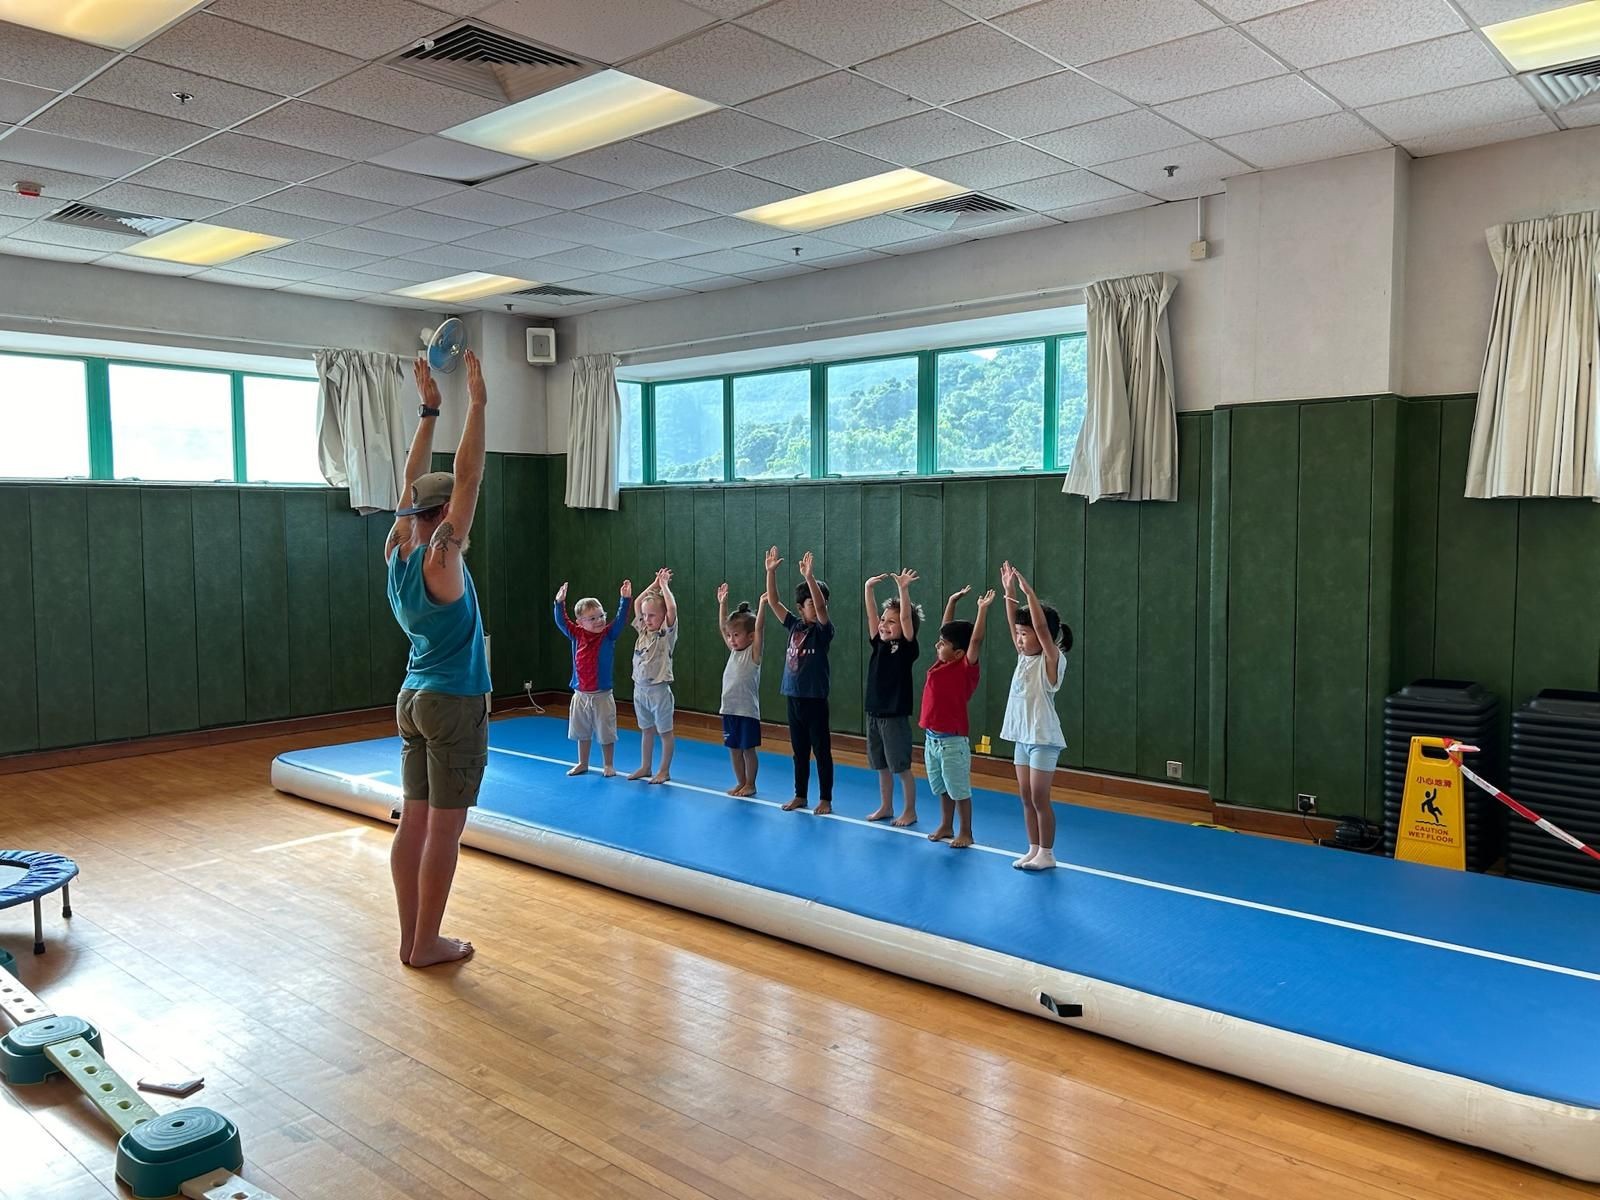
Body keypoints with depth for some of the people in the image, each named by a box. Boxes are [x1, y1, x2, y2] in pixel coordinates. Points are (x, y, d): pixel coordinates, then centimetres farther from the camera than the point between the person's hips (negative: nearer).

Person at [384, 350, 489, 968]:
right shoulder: (439, 560, -16)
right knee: (444, 830, 0)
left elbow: (414, 482, 12)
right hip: (456, 706, -8)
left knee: (414, 823, 11)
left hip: (415, 700, 8)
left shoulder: (399, 555, 4)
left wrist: (429, 410, 14)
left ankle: (411, 938, 19)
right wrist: (477, 402, -14)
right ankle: (427, 945, 9)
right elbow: (466, 477, -18)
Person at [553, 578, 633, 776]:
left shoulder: (608, 635, -8)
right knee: (582, 732, 16)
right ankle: (582, 764, 31)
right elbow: (561, 622, -4)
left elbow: (621, 619, -18)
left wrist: (625, 599, -30)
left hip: (602, 695, -3)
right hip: (581, 695, 3)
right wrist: (560, 603, -18)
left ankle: (608, 765, 21)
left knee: (605, 733, 6)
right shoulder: (577, 635, -1)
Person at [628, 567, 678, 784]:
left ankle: (664, 771, 12)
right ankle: (645, 767, 26)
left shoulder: (667, 633, -9)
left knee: (665, 731, 5)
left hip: (659, 689, -6)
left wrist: (664, 585, -14)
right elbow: (637, 604, 9)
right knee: (646, 730, 16)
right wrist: (654, 584, 6)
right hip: (640, 688, 6)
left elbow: (672, 608, -24)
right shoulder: (643, 631, 7)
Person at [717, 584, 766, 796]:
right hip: (729, 708, 6)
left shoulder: (753, 652, -8)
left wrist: (762, 605, -28)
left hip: (747, 710, -6)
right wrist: (722, 603, 10)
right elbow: (722, 627, 13)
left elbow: (758, 628, -20)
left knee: (748, 748, 3)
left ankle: (750, 784, 15)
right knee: (733, 748, 12)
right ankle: (740, 783, 23)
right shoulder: (734, 650, 9)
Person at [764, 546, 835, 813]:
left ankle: (825, 799, 12)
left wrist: (809, 577, -37)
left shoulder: (823, 630, -9)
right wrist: (771, 572, -6)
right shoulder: (794, 625, 5)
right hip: (794, 698, 5)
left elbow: (821, 607, -28)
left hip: (815, 700, -5)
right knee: (799, 751, 15)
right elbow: (773, 602, 3)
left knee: (822, 751, 4)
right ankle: (800, 795, 26)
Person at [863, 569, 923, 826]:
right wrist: (869, 588, -9)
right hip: (874, 713, 6)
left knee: (902, 767, 3)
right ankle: (886, 807, 28)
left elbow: (906, 617, -21)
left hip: (896, 715, -6)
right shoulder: (879, 644, 5)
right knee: (881, 766, 15)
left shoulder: (907, 647, -9)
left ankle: (910, 811, 14)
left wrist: (903, 589, -29)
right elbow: (871, 614, 1)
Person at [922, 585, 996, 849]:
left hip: (952, 741, -7)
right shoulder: (941, 663, 5)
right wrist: (952, 601, 14)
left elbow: (976, 640, -25)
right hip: (931, 738, 8)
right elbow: (947, 630, 14)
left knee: (960, 790, 5)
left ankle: (965, 833, 15)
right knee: (942, 788, 18)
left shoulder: (965, 668, -13)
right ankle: (946, 827, 31)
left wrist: (983, 609, -26)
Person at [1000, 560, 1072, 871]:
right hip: (1022, 736, 7)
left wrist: (1029, 592, -27)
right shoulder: (1024, 656, 7)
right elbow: (1013, 622, 5)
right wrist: (1009, 591, -3)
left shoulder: (1051, 660, -12)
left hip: (1044, 738, -7)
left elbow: (1042, 627, -25)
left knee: (1039, 798, -1)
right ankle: (1034, 849, 21)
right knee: (1026, 798, 11)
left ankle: (1047, 853, 10)